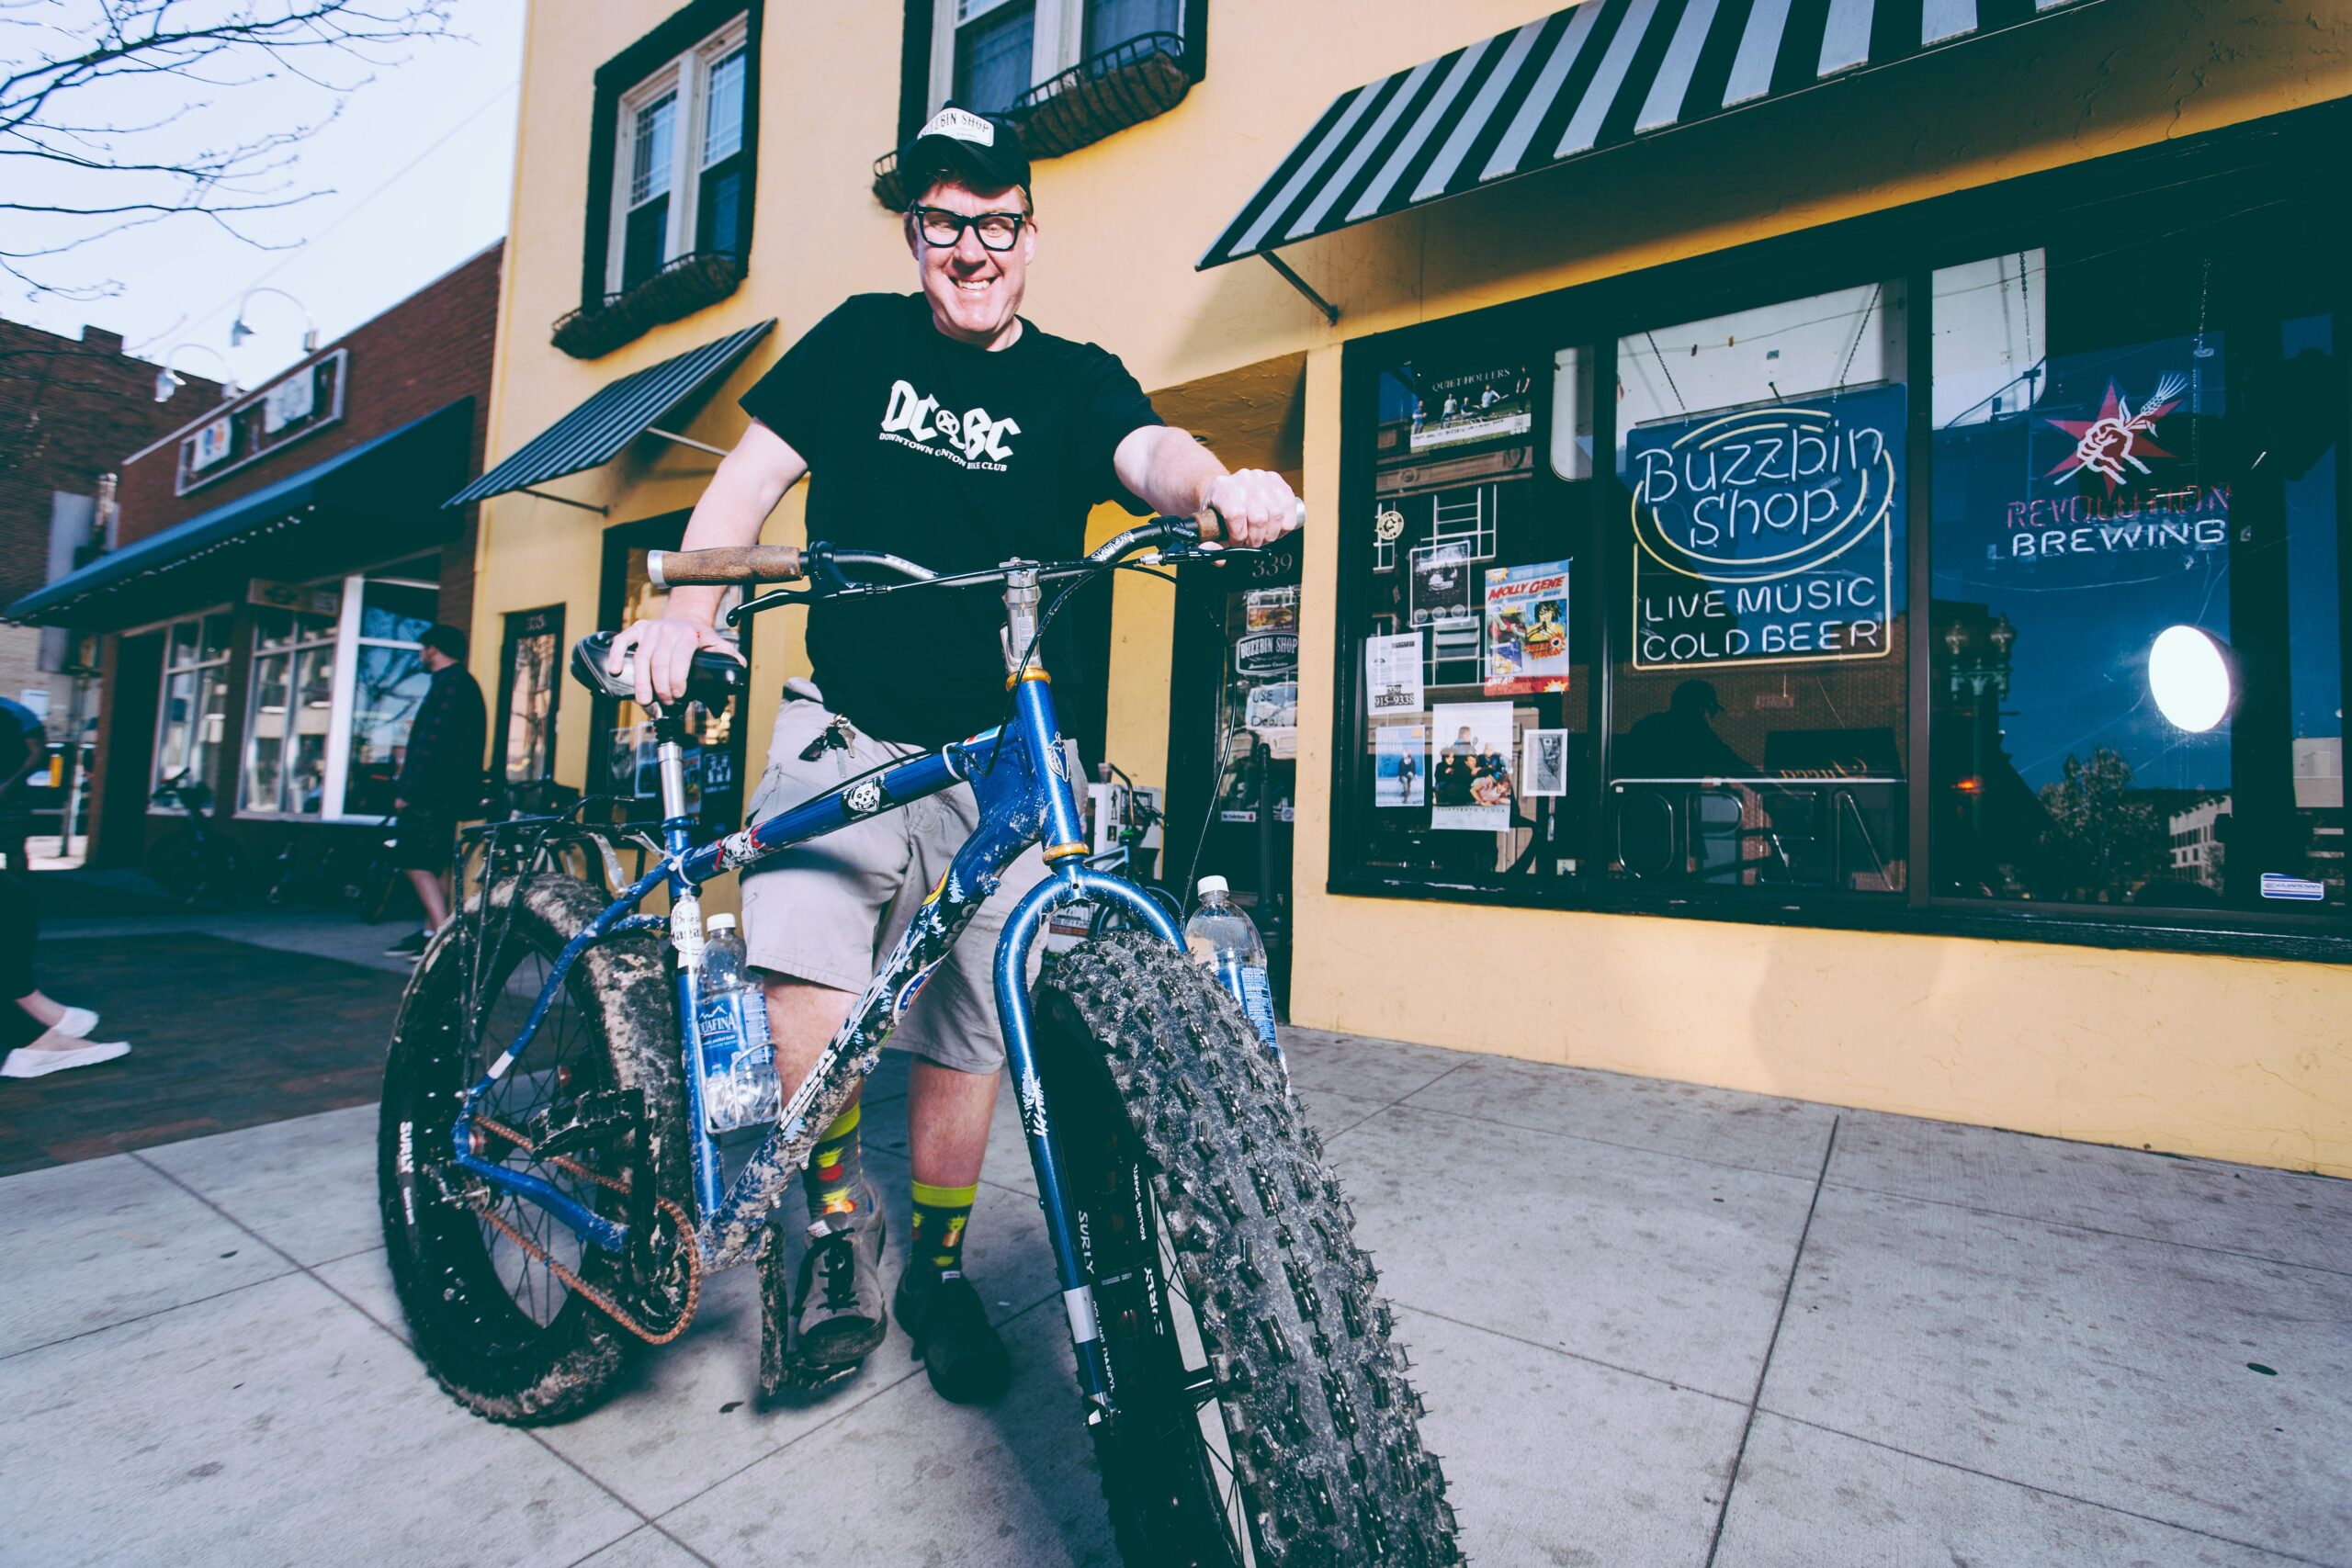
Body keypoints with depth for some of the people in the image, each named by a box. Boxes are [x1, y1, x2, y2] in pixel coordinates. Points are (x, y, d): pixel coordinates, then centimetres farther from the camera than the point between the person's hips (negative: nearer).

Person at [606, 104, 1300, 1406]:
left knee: (965, 1035, 6)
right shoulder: (863, 338, 9)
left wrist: (1219, 485, -40)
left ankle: (936, 1268, 30)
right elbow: (750, 479, 8)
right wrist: (686, 606, -9)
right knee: (805, 1006, -19)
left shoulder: (1073, 381, 5)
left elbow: (1148, 451, -16)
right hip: (846, 733, 1)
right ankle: (836, 1222, 12)